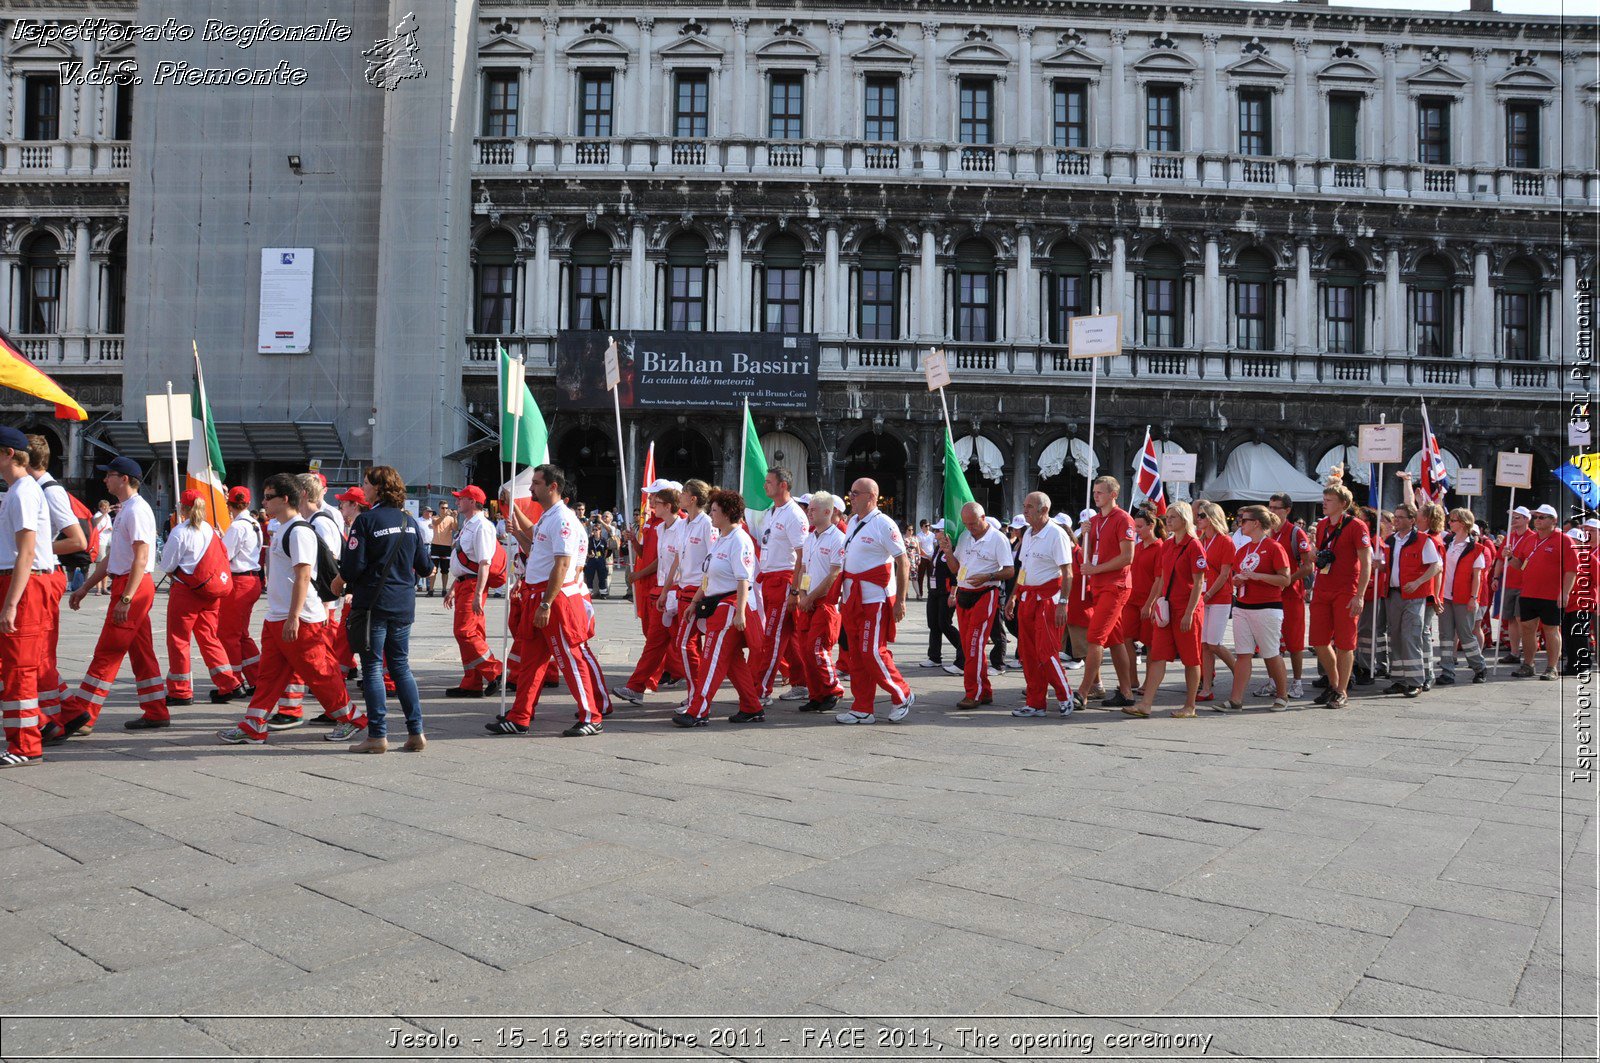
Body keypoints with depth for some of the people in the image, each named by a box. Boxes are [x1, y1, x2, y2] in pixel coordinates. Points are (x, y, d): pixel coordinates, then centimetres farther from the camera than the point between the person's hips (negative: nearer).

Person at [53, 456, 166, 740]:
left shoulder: (137, 509, -13)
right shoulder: (125, 509, 19)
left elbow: (141, 558, -21)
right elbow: (111, 557, 25)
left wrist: (125, 599, -25)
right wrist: (85, 588, 25)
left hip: (133, 587, -10)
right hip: (125, 585, 10)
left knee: (106, 653, -8)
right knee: (141, 651, 12)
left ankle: (76, 716, -7)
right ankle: (156, 712, 18)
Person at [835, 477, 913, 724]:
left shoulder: (884, 525, -11)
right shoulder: (852, 522, 13)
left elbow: (903, 563, -11)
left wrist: (900, 600, -14)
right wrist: (844, 596, 17)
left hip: (875, 599, -8)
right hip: (852, 599, 8)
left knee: (873, 652, -8)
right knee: (855, 654, 8)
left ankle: (902, 696, 12)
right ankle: (862, 709, 15)